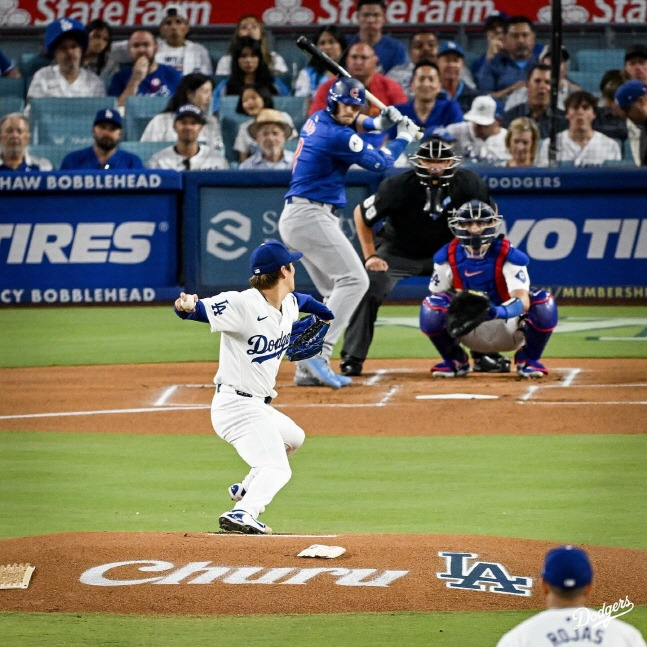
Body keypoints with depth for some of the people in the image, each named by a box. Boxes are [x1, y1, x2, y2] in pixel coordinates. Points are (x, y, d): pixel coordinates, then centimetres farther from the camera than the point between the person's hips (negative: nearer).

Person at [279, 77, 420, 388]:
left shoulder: (317, 119, 13)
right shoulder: (337, 137, -15)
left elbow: (348, 123, 37)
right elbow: (380, 162, -4)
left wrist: (377, 123, 19)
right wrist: (404, 137, 12)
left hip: (296, 218, 10)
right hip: (310, 218, -10)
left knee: (337, 291, 11)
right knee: (354, 280, -18)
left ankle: (307, 369, 4)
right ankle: (315, 354, -27)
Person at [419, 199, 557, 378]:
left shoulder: (508, 255, -21)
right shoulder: (447, 257, -12)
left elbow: (523, 301, -32)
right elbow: (436, 297, -6)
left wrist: (500, 311, -54)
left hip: (508, 327, -1)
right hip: (469, 333, 1)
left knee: (543, 301, -29)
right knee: (431, 307, -26)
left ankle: (528, 360, -2)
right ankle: (455, 361, 2)